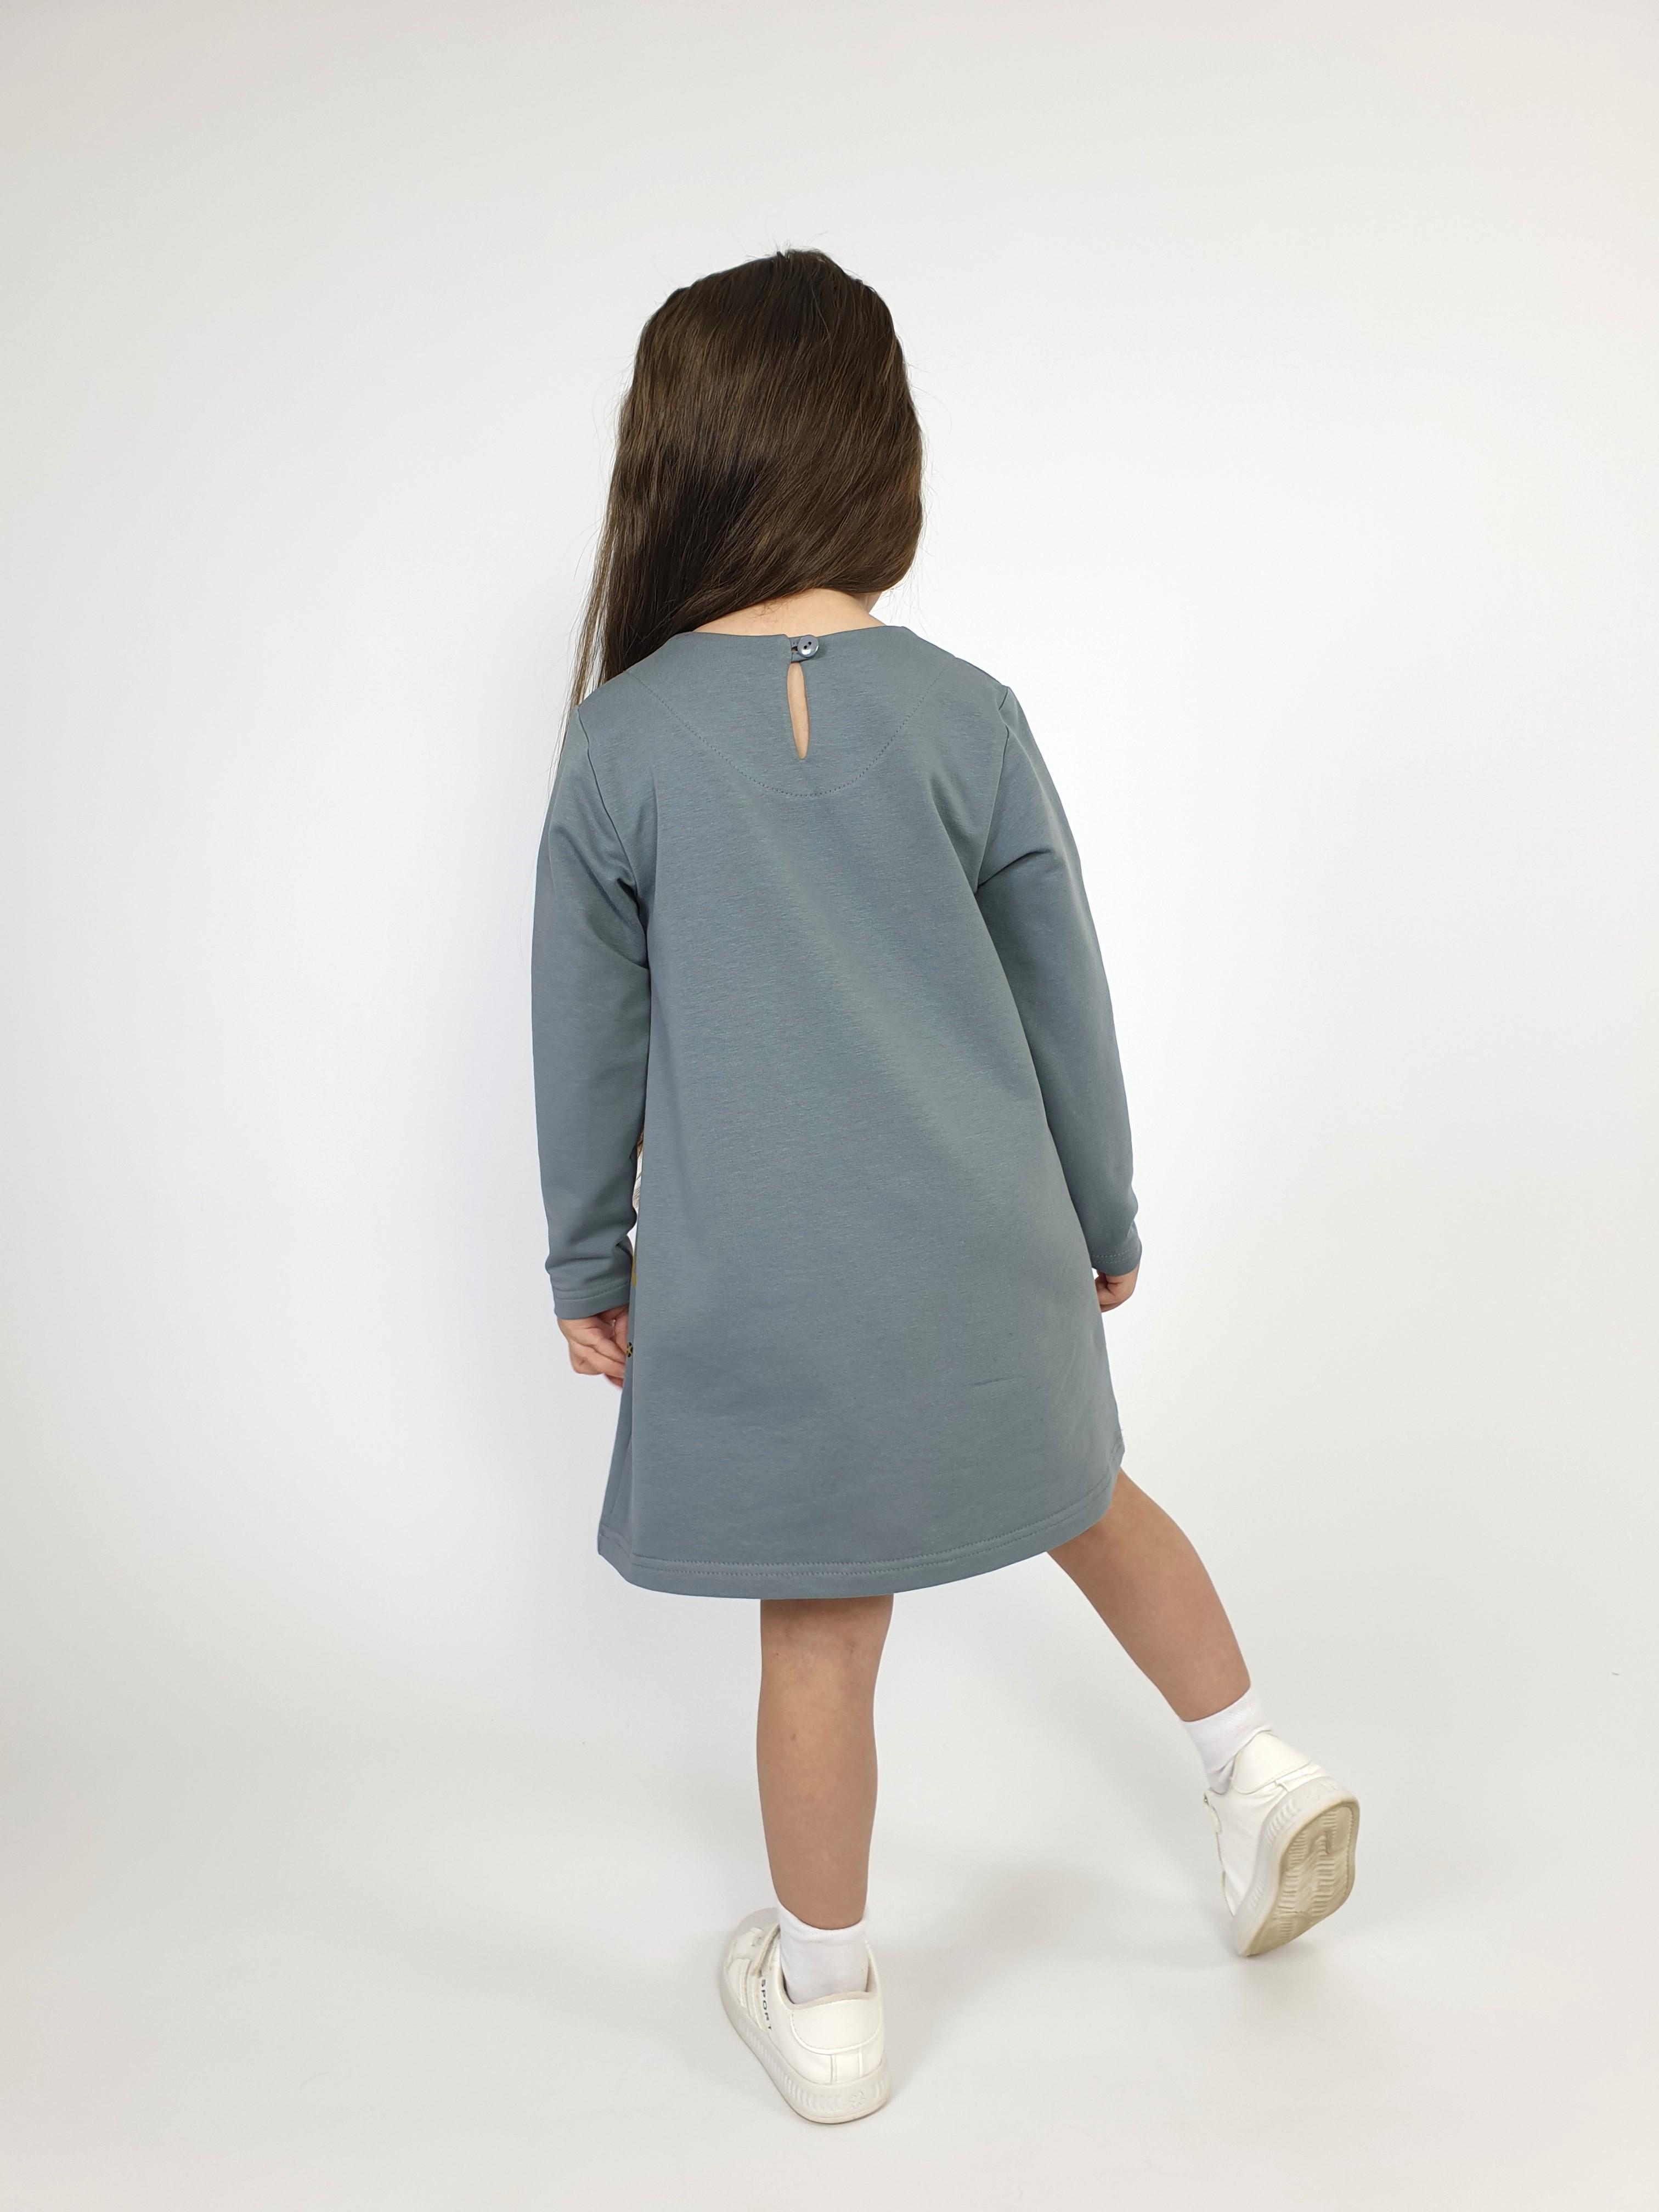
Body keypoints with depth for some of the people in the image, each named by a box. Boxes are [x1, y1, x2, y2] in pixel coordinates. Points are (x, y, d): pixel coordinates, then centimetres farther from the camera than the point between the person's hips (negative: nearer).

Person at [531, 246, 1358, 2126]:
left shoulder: (620, 746, -7)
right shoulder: (967, 717, -5)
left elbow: (585, 1036, 0)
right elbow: (1065, 1000, 1)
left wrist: (589, 1265, 13)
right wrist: (1103, 1223, 15)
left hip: (760, 1280, -1)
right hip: (983, 1251, 2)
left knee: (818, 1636, 12)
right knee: (1084, 1490, 29)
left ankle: (823, 2005, 31)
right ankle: (1257, 1772, 33)